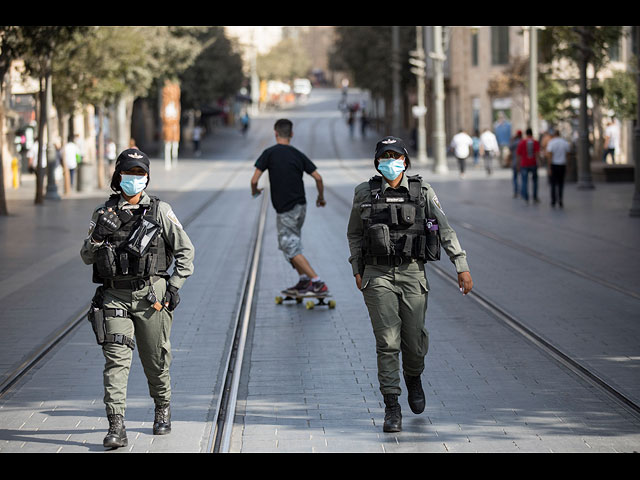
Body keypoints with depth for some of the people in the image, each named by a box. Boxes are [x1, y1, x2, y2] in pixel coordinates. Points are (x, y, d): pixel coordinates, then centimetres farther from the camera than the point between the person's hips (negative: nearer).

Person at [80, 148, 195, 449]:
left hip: (150, 296, -1)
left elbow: (185, 251, 4)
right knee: (116, 359, -11)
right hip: (114, 297, 1)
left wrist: (174, 288, -4)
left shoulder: (160, 211, 0)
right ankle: (116, 428, -16)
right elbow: (87, 257, 8)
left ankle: (163, 408, 37)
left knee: (156, 360, 9)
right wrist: (98, 236, -12)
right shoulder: (103, 213, 6)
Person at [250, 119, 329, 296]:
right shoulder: (298, 155, 5)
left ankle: (318, 283, -14)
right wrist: (321, 197, 19)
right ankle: (303, 281, 20)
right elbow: (318, 178, 2)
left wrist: (254, 191, 12)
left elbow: (254, 180, -11)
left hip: (285, 211, -6)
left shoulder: (269, 153, -8)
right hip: (300, 206, 6)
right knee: (291, 243, 23)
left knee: (291, 249, -3)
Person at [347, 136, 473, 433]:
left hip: (412, 274, 0)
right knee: (387, 342, -8)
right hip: (378, 276, 0)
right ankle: (392, 408, -4)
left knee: (414, 339, 5)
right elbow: (354, 235, 15)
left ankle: (413, 378, 39)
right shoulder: (364, 194, 3)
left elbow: (445, 230, -1)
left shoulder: (422, 191, 0)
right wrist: (357, 271, 9)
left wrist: (462, 267, -7)